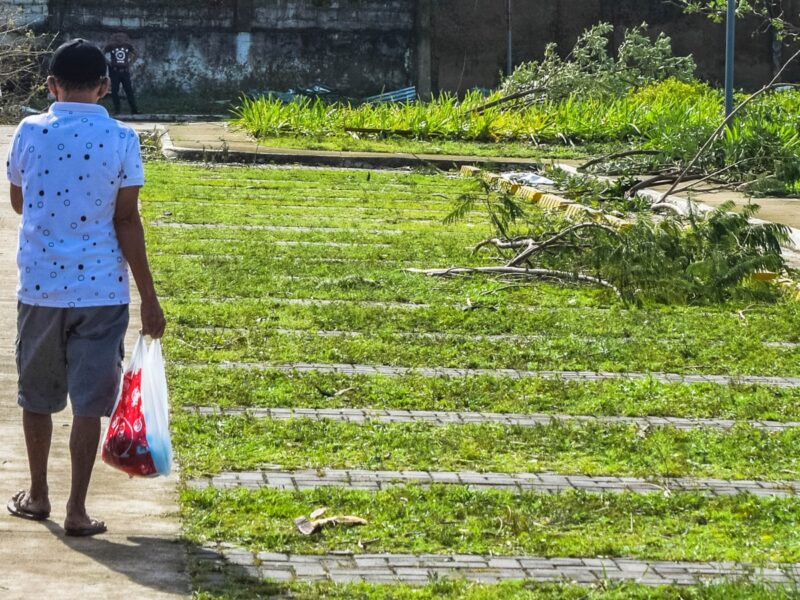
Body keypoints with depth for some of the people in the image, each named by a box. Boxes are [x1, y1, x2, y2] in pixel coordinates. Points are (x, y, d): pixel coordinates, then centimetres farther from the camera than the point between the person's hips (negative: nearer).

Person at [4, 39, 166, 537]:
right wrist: (149, 297, -3)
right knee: (89, 402, 4)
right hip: (101, 289, -2)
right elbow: (127, 221, -8)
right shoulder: (121, 139, -7)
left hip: (40, 286, 2)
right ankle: (77, 510, 4)